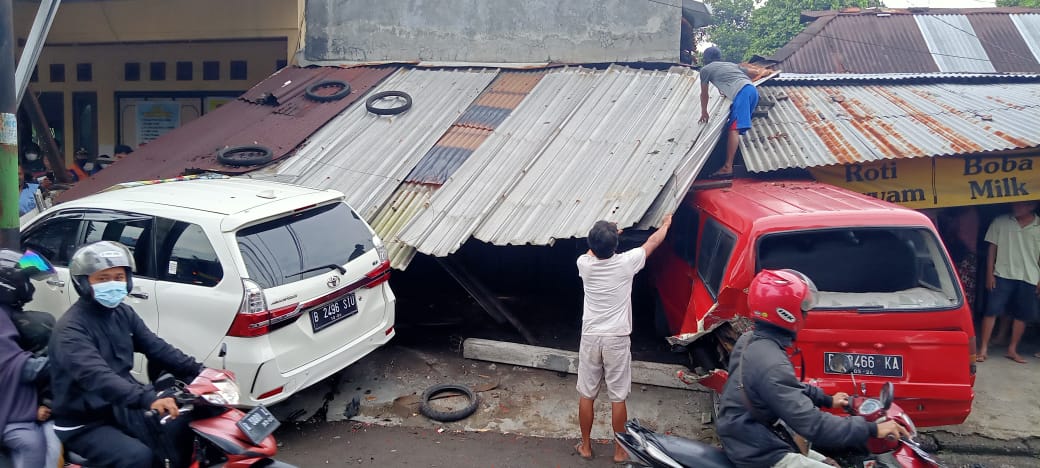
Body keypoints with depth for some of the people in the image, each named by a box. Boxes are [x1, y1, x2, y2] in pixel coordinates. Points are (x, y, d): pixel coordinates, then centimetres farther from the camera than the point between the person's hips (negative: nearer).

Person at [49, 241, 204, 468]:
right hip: (83, 423, -7)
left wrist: (198, 371, -12)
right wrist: (147, 399, -49)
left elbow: (157, 347, 3)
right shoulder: (70, 329, -20)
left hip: (121, 408, 7)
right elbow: (96, 377, -35)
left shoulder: (124, 313, 5)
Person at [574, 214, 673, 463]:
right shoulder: (626, 263, -13)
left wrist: (604, 236, 33)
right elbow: (652, 242, 6)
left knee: (586, 395, 13)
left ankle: (586, 446, 25)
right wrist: (666, 224, 24)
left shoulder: (584, 265, -8)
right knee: (618, 398, 9)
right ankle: (620, 450, 21)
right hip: (617, 340, -2)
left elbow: (592, 251, 19)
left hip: (590, 338, 2)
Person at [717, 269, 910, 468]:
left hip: (753, 442, 10)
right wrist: (872, 429, -22)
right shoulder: (771, 364, -28)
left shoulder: (751, 341, 3)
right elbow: (812, 424, -29)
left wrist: (827, 399, 28)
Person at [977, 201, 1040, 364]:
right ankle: (983, 349, -2)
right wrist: (989, 274, -1)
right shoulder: (1000, 222, 1)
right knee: (991, 311, -7)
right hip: (1003, 275, -1)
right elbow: (992, 249, 4)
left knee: (1022, 315, 6)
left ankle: (1012, 350, 19)